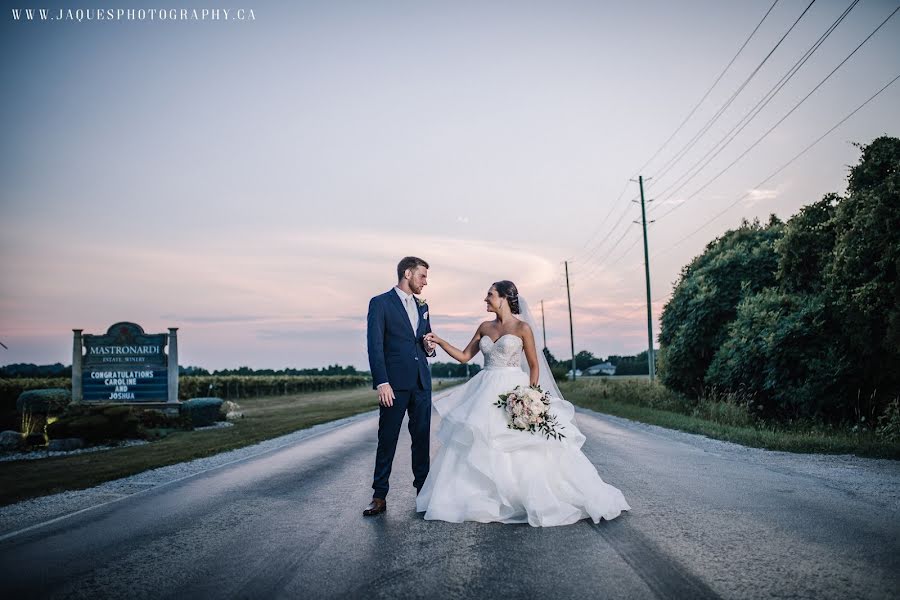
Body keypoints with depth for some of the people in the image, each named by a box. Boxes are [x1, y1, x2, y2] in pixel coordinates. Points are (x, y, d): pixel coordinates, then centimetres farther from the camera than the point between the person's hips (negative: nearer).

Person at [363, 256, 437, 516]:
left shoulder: (422, 306, 17)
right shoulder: (380, 303, -2)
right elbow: (375, 346, -9)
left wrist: (430, 348, 1)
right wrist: (382, 382, -17)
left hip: (421, 382, 6)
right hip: (394, 383, -5)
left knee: (422, 437, 8)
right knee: (387, 439, -1)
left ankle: (423, 489, 18)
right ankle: (379, 496, 6)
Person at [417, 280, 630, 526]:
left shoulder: (522, 327, -5)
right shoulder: (484, 327, 9)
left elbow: (534, 365, -2)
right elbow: (464, 356, 12)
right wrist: (440, 341, 3)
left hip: (514, 393, -5)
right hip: (486, 394, 5)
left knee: (525, 450, -5)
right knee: (479, 449, 4)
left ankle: (538, 500, 10)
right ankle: (484, 500, 16)